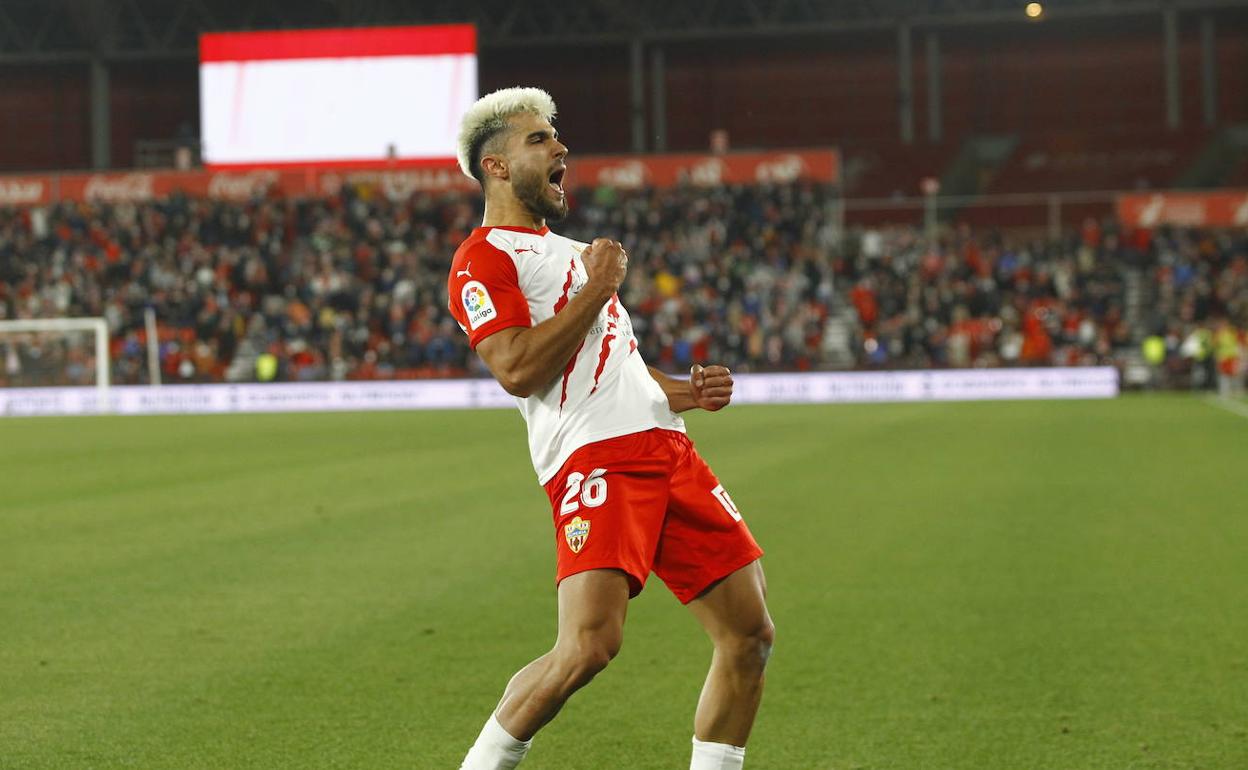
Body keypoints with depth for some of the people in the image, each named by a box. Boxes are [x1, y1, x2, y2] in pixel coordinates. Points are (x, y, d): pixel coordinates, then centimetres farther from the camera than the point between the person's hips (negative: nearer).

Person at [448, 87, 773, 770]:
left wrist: (683, 392, 18)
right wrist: (597, 288, -7)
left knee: (749, 635, 3)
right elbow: (518, 370, -16)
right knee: (589, 644, -23)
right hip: (594, 458, -9)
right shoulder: (483, 260, -1)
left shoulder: (568, 251, 29)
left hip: (665, 447, 9)